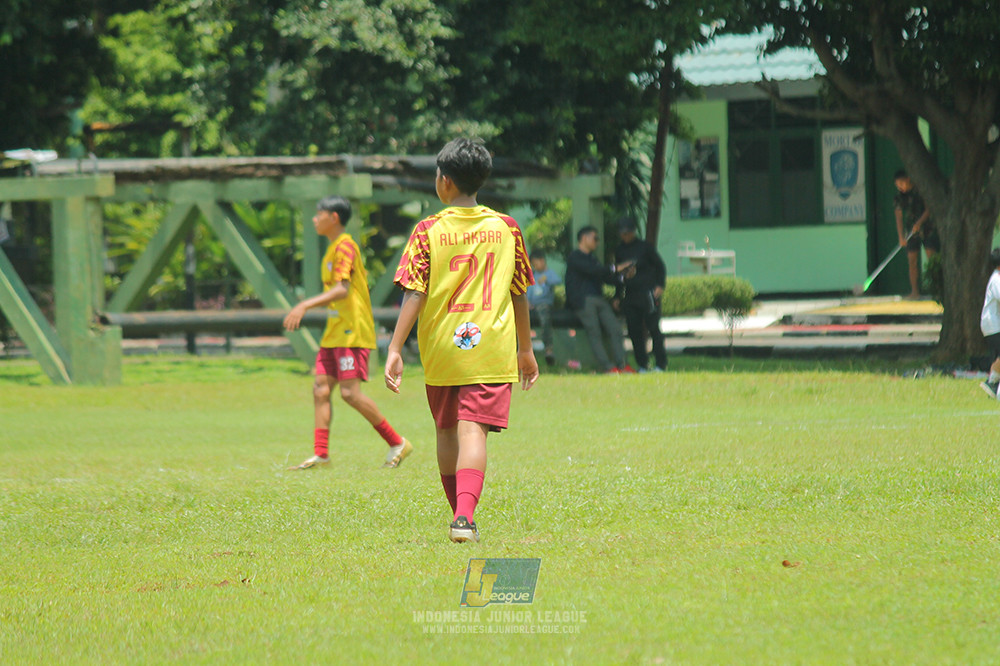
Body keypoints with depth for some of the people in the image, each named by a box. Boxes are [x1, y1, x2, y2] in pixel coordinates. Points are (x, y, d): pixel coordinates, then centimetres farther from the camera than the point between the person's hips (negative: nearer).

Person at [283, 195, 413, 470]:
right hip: (334, 332, 10)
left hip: (352, 333, -10)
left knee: (350, 392, -13)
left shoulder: (344, 247, -13)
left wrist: (305, 305, -31)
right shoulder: (334, 248, 18)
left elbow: (342, 289, -24)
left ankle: (397, 443, -3)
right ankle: (320, 454, 2)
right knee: (321, 389, 2)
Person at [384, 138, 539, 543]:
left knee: (447, 431, 17)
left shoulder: (428, 231, -4)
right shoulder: (506, 229, 3)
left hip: (441, 350, 0)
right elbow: (519, 294, 10)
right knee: (474, 431, -8)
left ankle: (459, 513, 29)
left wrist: (395, 350, -8)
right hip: (491, 350, 0)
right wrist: (525, 350, 21)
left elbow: (413, 295, -9)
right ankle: (465, 516, -26)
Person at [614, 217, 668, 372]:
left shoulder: (644, 247, 0)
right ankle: (642, 364, 9)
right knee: (634, 331, 1)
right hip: (629, 296, 5)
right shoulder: (619, 250, 12)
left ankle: (660, 364, -1)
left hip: (647, 294, -5)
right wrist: (618, 297, 16)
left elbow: (660, 266, 5)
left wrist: (660, 286, -7)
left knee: (653, 328, -6)